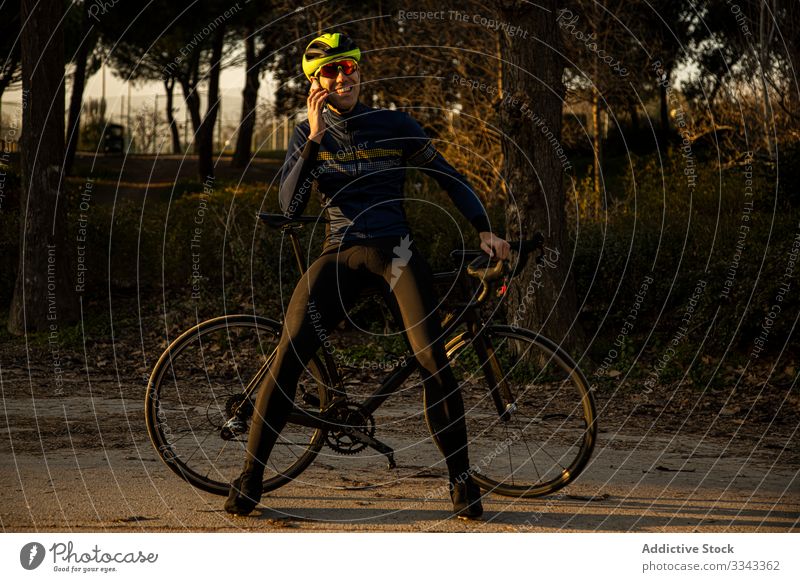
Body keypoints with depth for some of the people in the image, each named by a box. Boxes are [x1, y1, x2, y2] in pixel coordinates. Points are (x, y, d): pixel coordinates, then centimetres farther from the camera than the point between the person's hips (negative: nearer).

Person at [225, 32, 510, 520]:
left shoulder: (395, 126, 6)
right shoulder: (308, 136, 8)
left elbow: (450, 179, 11)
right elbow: (290, 206, -5)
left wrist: (485, 230, -3)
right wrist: (315, 138, -12)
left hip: (396, 251, -1)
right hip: (341, 254, 1)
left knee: (433, 358, -19)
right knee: (289, 356, -15)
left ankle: (461, 479, -6)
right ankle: (251, 475, -5)